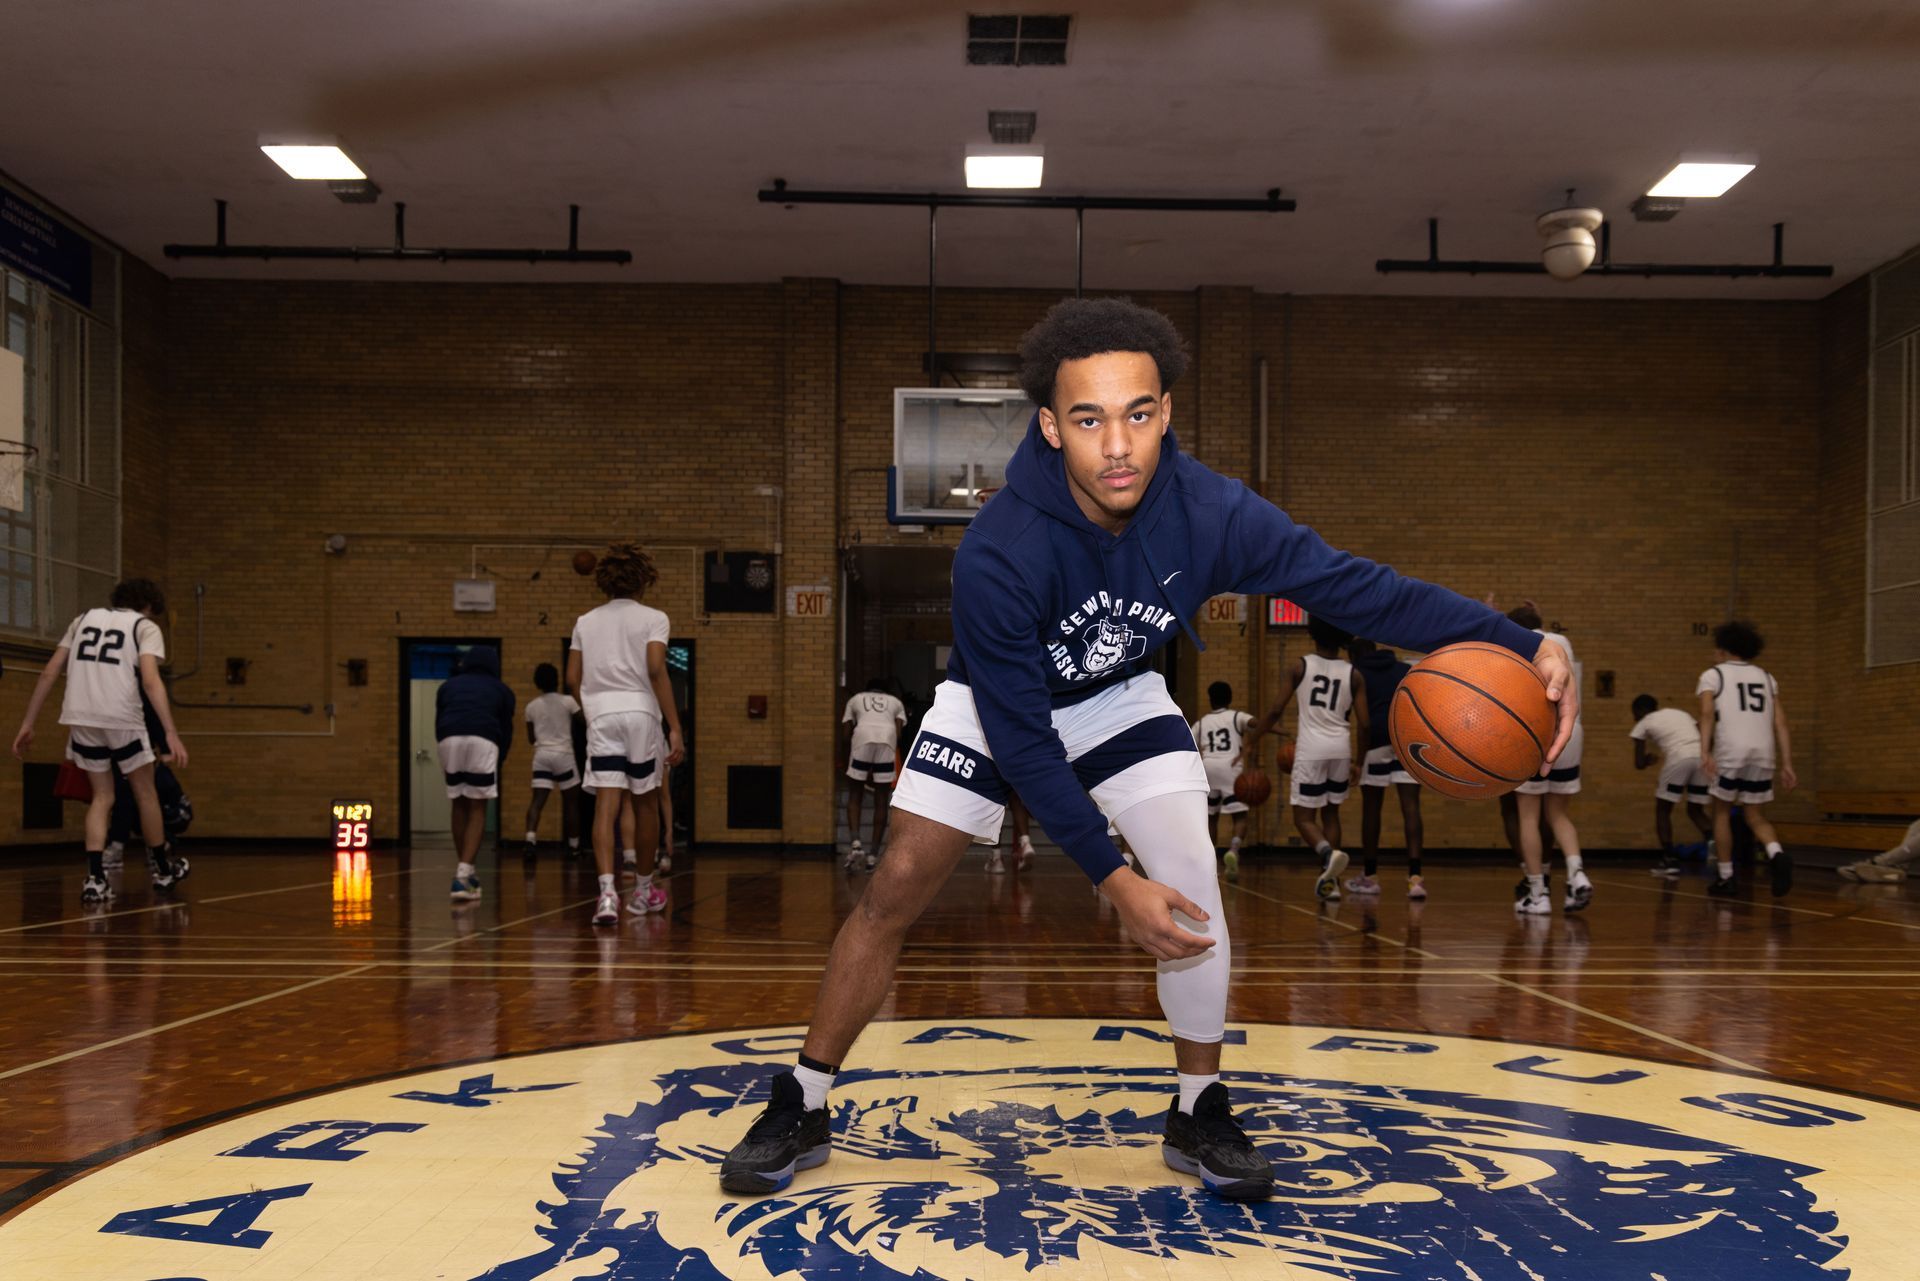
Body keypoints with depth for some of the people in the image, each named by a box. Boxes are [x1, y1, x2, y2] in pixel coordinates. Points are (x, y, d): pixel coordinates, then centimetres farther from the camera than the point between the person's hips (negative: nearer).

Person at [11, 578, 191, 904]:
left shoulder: (85, 618, 21)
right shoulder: (146, 626, 8)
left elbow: (48, 674, 14)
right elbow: (151, 681, -9)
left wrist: (27, 725, 16)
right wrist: (172, 734, -15)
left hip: (80, 718, 4)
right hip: (121, 718, -4)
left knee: (102, 797, 17)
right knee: (145, 793, 16)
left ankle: (95, 879, 3)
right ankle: (163, 869, 28)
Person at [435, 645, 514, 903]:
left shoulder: (448, 686, 30)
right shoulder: (501, 689, 25)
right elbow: (506, 730, 21)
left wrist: (448, 758, 35)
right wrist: (498, 760, 34)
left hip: (450, 741, 2)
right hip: (483, 741, -2)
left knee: (459, 805, 19)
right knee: (477, 809, 5)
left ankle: (463, 870, 27)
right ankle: (462, 876, -7)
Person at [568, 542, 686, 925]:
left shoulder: (586, 622, 15)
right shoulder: (653, 618, 4)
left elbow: (573, 677, 10)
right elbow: (656, 670, -9)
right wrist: (674, 727, -10)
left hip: (600, 715, 2)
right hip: (641, 711, -2)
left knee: (606, 804, -6)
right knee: (645, 802, 13)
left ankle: (607, 890, -23)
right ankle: (643, 889, 26)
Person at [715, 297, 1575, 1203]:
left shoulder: (1208, 511, -30)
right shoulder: (997, 552, -37)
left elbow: (1350, 584, -21)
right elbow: (1020, 739, -30)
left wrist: (1519, 644, -31)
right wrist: (1113, 879, -32)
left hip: (1120, 698, 3)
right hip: (994, 701, -2)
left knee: (1194, 888, -11)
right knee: (895, 889, -8)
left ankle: (1199, 1117, 10)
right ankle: (800, 1111, 9)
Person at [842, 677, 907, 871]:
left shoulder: (855, 699, 29)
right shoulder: (895, 702, 30)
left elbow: (846, 733, 18)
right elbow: (899, 732, 13)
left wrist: (845, 758, 25)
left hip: (862, 740, -1)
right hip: (887, 741, 1)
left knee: (854, 795, 11)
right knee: (881, 800, 10)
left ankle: (855, 842, -10)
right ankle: (874, 854, 10)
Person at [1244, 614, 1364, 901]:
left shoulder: (1300, 666, -2)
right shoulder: (1352, 673, 4)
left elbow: (1276, 711, -6)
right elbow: (1365, 725, 1)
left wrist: (1251, 742, 4)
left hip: (1311, 748, -3)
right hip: (1341, 748, 3)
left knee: (1304, 817, 3)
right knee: (1330, 813, 20)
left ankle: (1328, 853, -28)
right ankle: (1330, 880, 18)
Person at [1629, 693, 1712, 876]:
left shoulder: (1643, 724, 18)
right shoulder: (1680, 713, 32)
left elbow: (1639, 764, 15)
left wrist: (1649, 758, 35)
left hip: (1679, 759, -5)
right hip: (1702, 758, 5)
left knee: (1662, 810, 15)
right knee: (1695, 810, 21)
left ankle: (1670, 861, 8)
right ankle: (1712, 839, -9)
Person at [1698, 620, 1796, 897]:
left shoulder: (1712, 675, 9)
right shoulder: (1766, 678, 21)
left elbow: (1707, 713, -10)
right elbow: (1781, 724, 12)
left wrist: (1705, 751, -19)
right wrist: (1787, 765, 10)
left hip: (1729, 752, -3)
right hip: (1763, 754, 3)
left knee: (1722, 812, 15)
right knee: (1756, 816, 15)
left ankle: (1725, 877, 14)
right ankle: (1777, 855, -13)